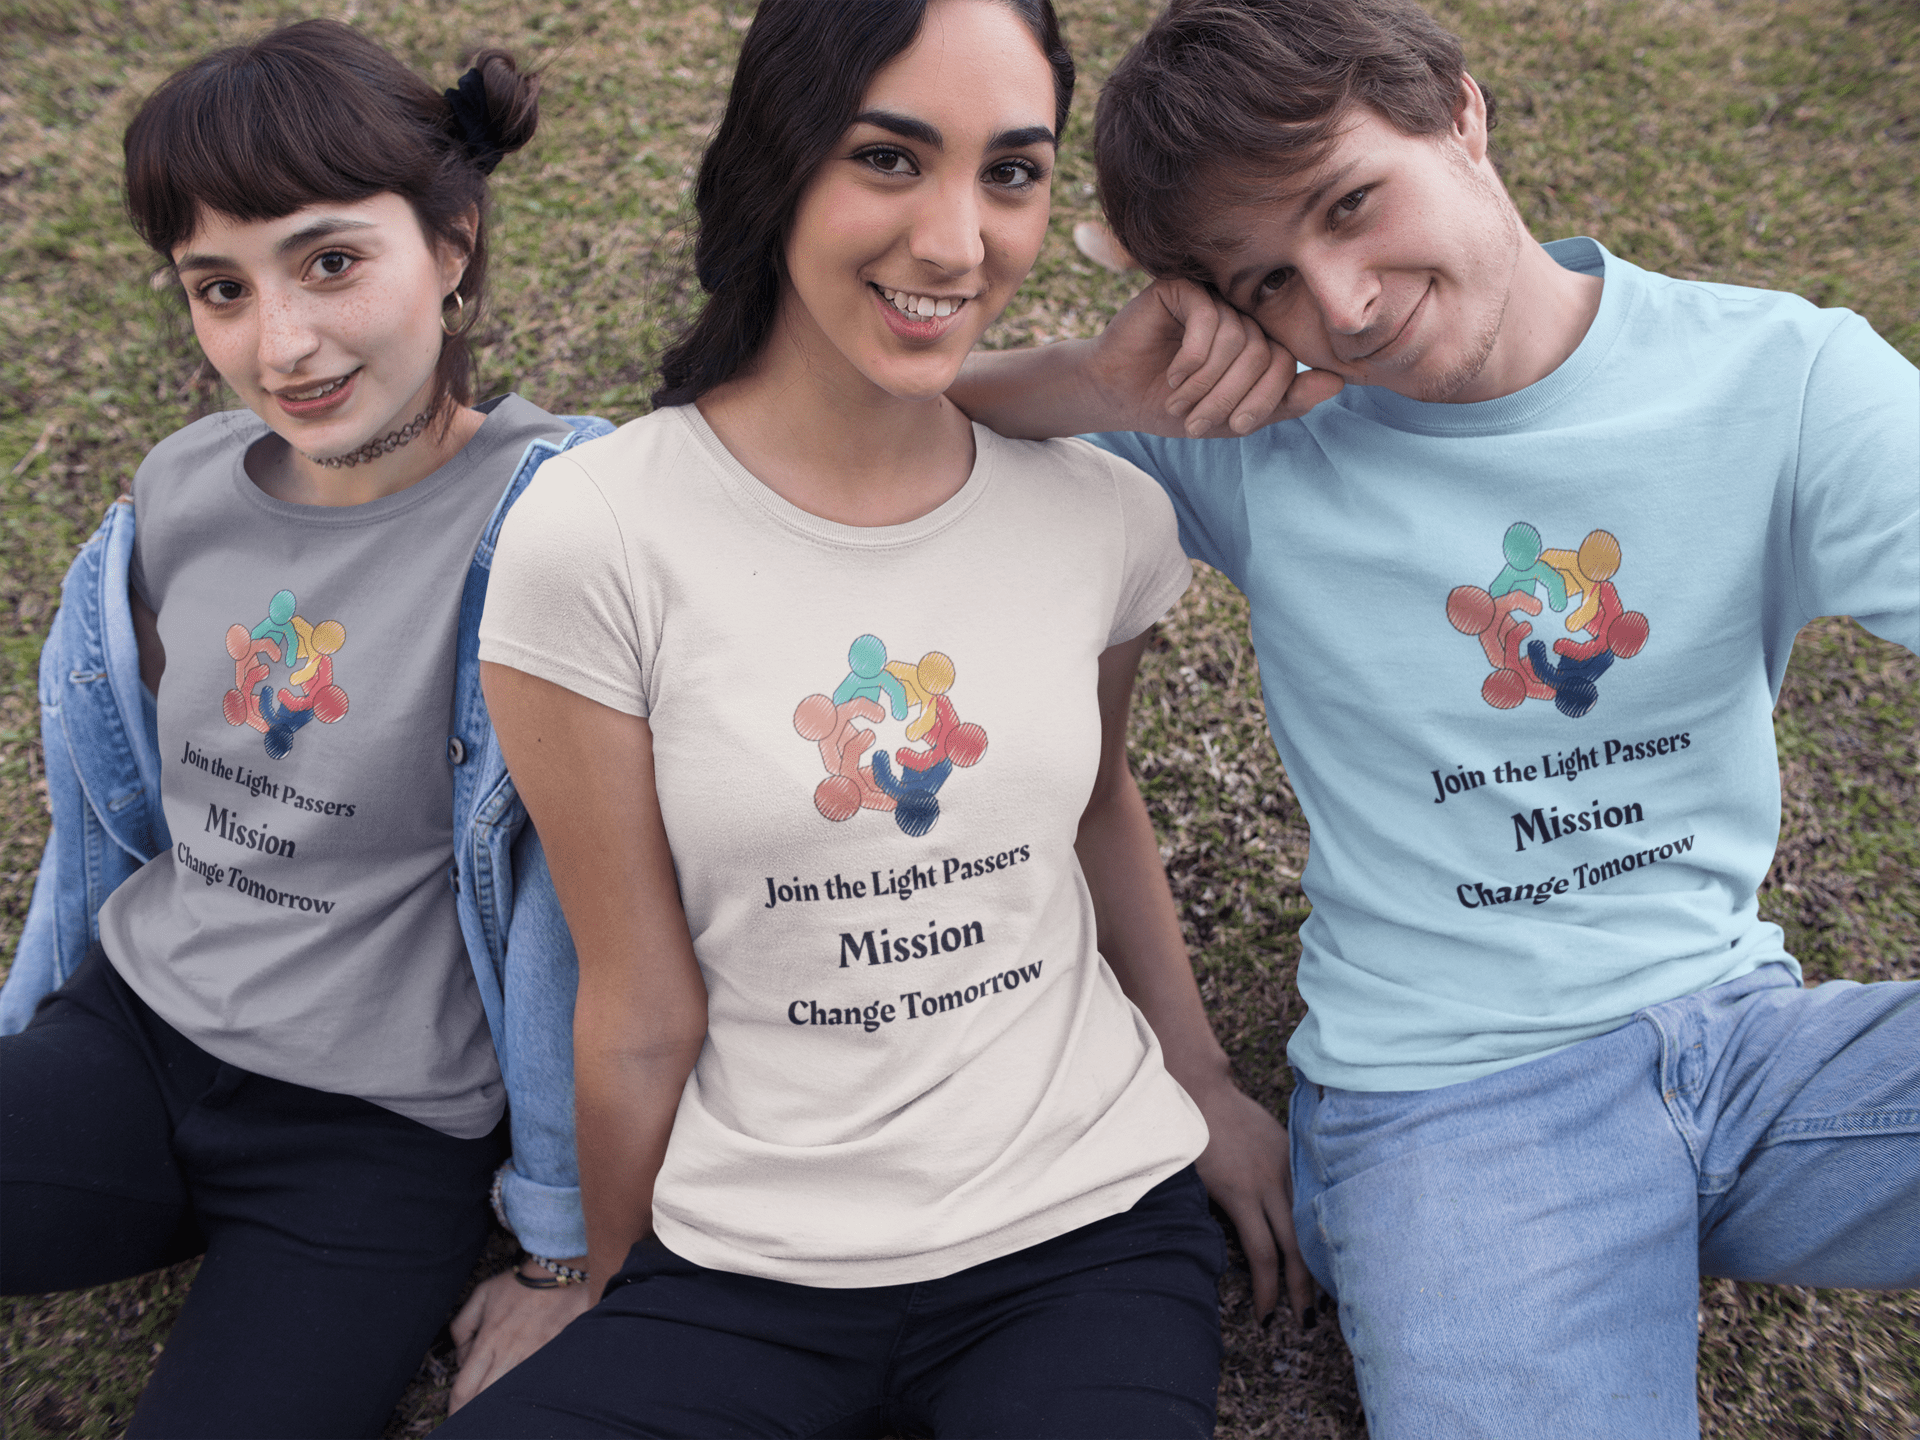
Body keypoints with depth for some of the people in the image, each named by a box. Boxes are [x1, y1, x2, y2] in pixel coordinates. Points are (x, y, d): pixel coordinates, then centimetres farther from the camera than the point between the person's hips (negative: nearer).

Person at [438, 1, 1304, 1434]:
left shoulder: (1106, 515, -4)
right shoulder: (594, 539, -14)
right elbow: (644, 1010, -6)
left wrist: (1208, 1089, 17)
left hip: (1089, 1224, 2)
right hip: (746, 1270, -1)